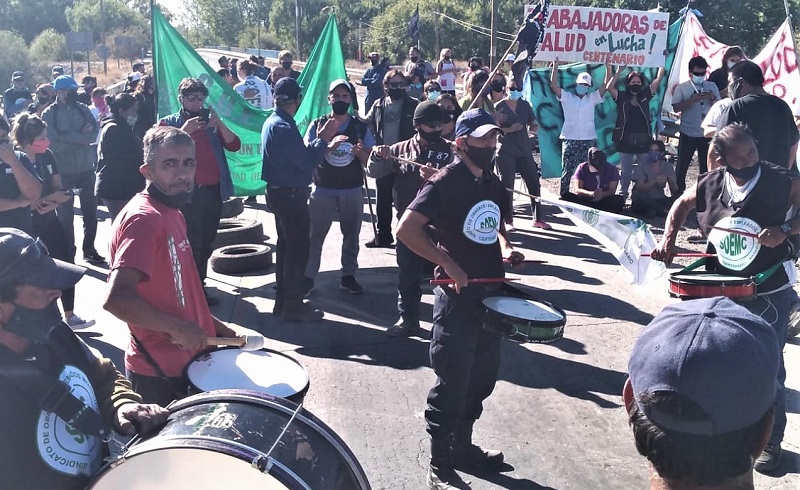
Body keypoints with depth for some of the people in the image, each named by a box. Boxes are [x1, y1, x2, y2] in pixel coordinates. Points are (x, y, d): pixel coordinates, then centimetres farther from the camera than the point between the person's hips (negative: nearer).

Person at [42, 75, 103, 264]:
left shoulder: (83, 109, 3)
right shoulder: (49, 114, -7)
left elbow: (93, 134, -9)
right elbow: (53, 144, -16)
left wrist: (68, 137, -19)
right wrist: (81, 137, -16)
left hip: (86, 168, 3)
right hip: (63, 170, -3)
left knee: (90, 211, 10)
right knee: (65, 214, 9)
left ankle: (89, 249, 24)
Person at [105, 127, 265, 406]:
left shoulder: (172, 213, 9)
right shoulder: (142, 219, -21)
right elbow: (116, 298, -32)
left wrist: (214, 327, 12)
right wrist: (177, 327, -26)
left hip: (187, 359, 9)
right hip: (160, 372, -9)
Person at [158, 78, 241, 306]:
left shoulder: (210, 121, 13)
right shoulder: (169, 123, 1)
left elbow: (234, 145, 2)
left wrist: (220, 125, -14)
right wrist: (184, 130, -23)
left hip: (213, 191, 5)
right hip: (188, 193, -5)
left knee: (206, 244, 13)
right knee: (191, 244, -4)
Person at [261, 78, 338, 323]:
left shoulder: (272, 122, 10)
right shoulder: (284, 127, -21)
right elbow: (307, 163, -21)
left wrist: (319, 138, 6)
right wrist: (324, 139, -9)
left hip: (280, 192, 11)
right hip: (291, 195, -11)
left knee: (286, 247, 18)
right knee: (298, 250, -3)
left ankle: (284, 301, 27)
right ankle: (293, 308, 4)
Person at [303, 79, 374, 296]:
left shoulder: (360, 127, 4)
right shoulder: (317, 125, 1)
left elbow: (370, 160, 2)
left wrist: (360, 153, -20)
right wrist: (329, 146, -25)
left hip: (353, 191, 2)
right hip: (323, 190, -1)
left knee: (351, 235, 9)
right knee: (314, 235, 0)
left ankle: (348, 276, 22)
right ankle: (308, 277, 10)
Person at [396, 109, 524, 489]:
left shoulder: (493, 183, 9)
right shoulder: (444, 182, -13)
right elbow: (406, 230, -21)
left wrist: (505, 248, 3)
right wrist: (448, 264, -21)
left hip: (491, 294, 8)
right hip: (457, 295, -8)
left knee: (481, 379, 18)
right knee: (451, 384, 1)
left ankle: (463, 447, 36)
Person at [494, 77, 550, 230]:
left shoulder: (525, 105, 10)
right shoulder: (499, 107, -3)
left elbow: (532, 126, 14)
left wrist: (534, 127, -9)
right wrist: (510, 129, -21)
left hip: (524, 150, 4)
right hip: (506, 152, -4)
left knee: (534, 184, 3)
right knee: (507, 187, -2)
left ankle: (538, 219, 13)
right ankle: (508, 221, 5)